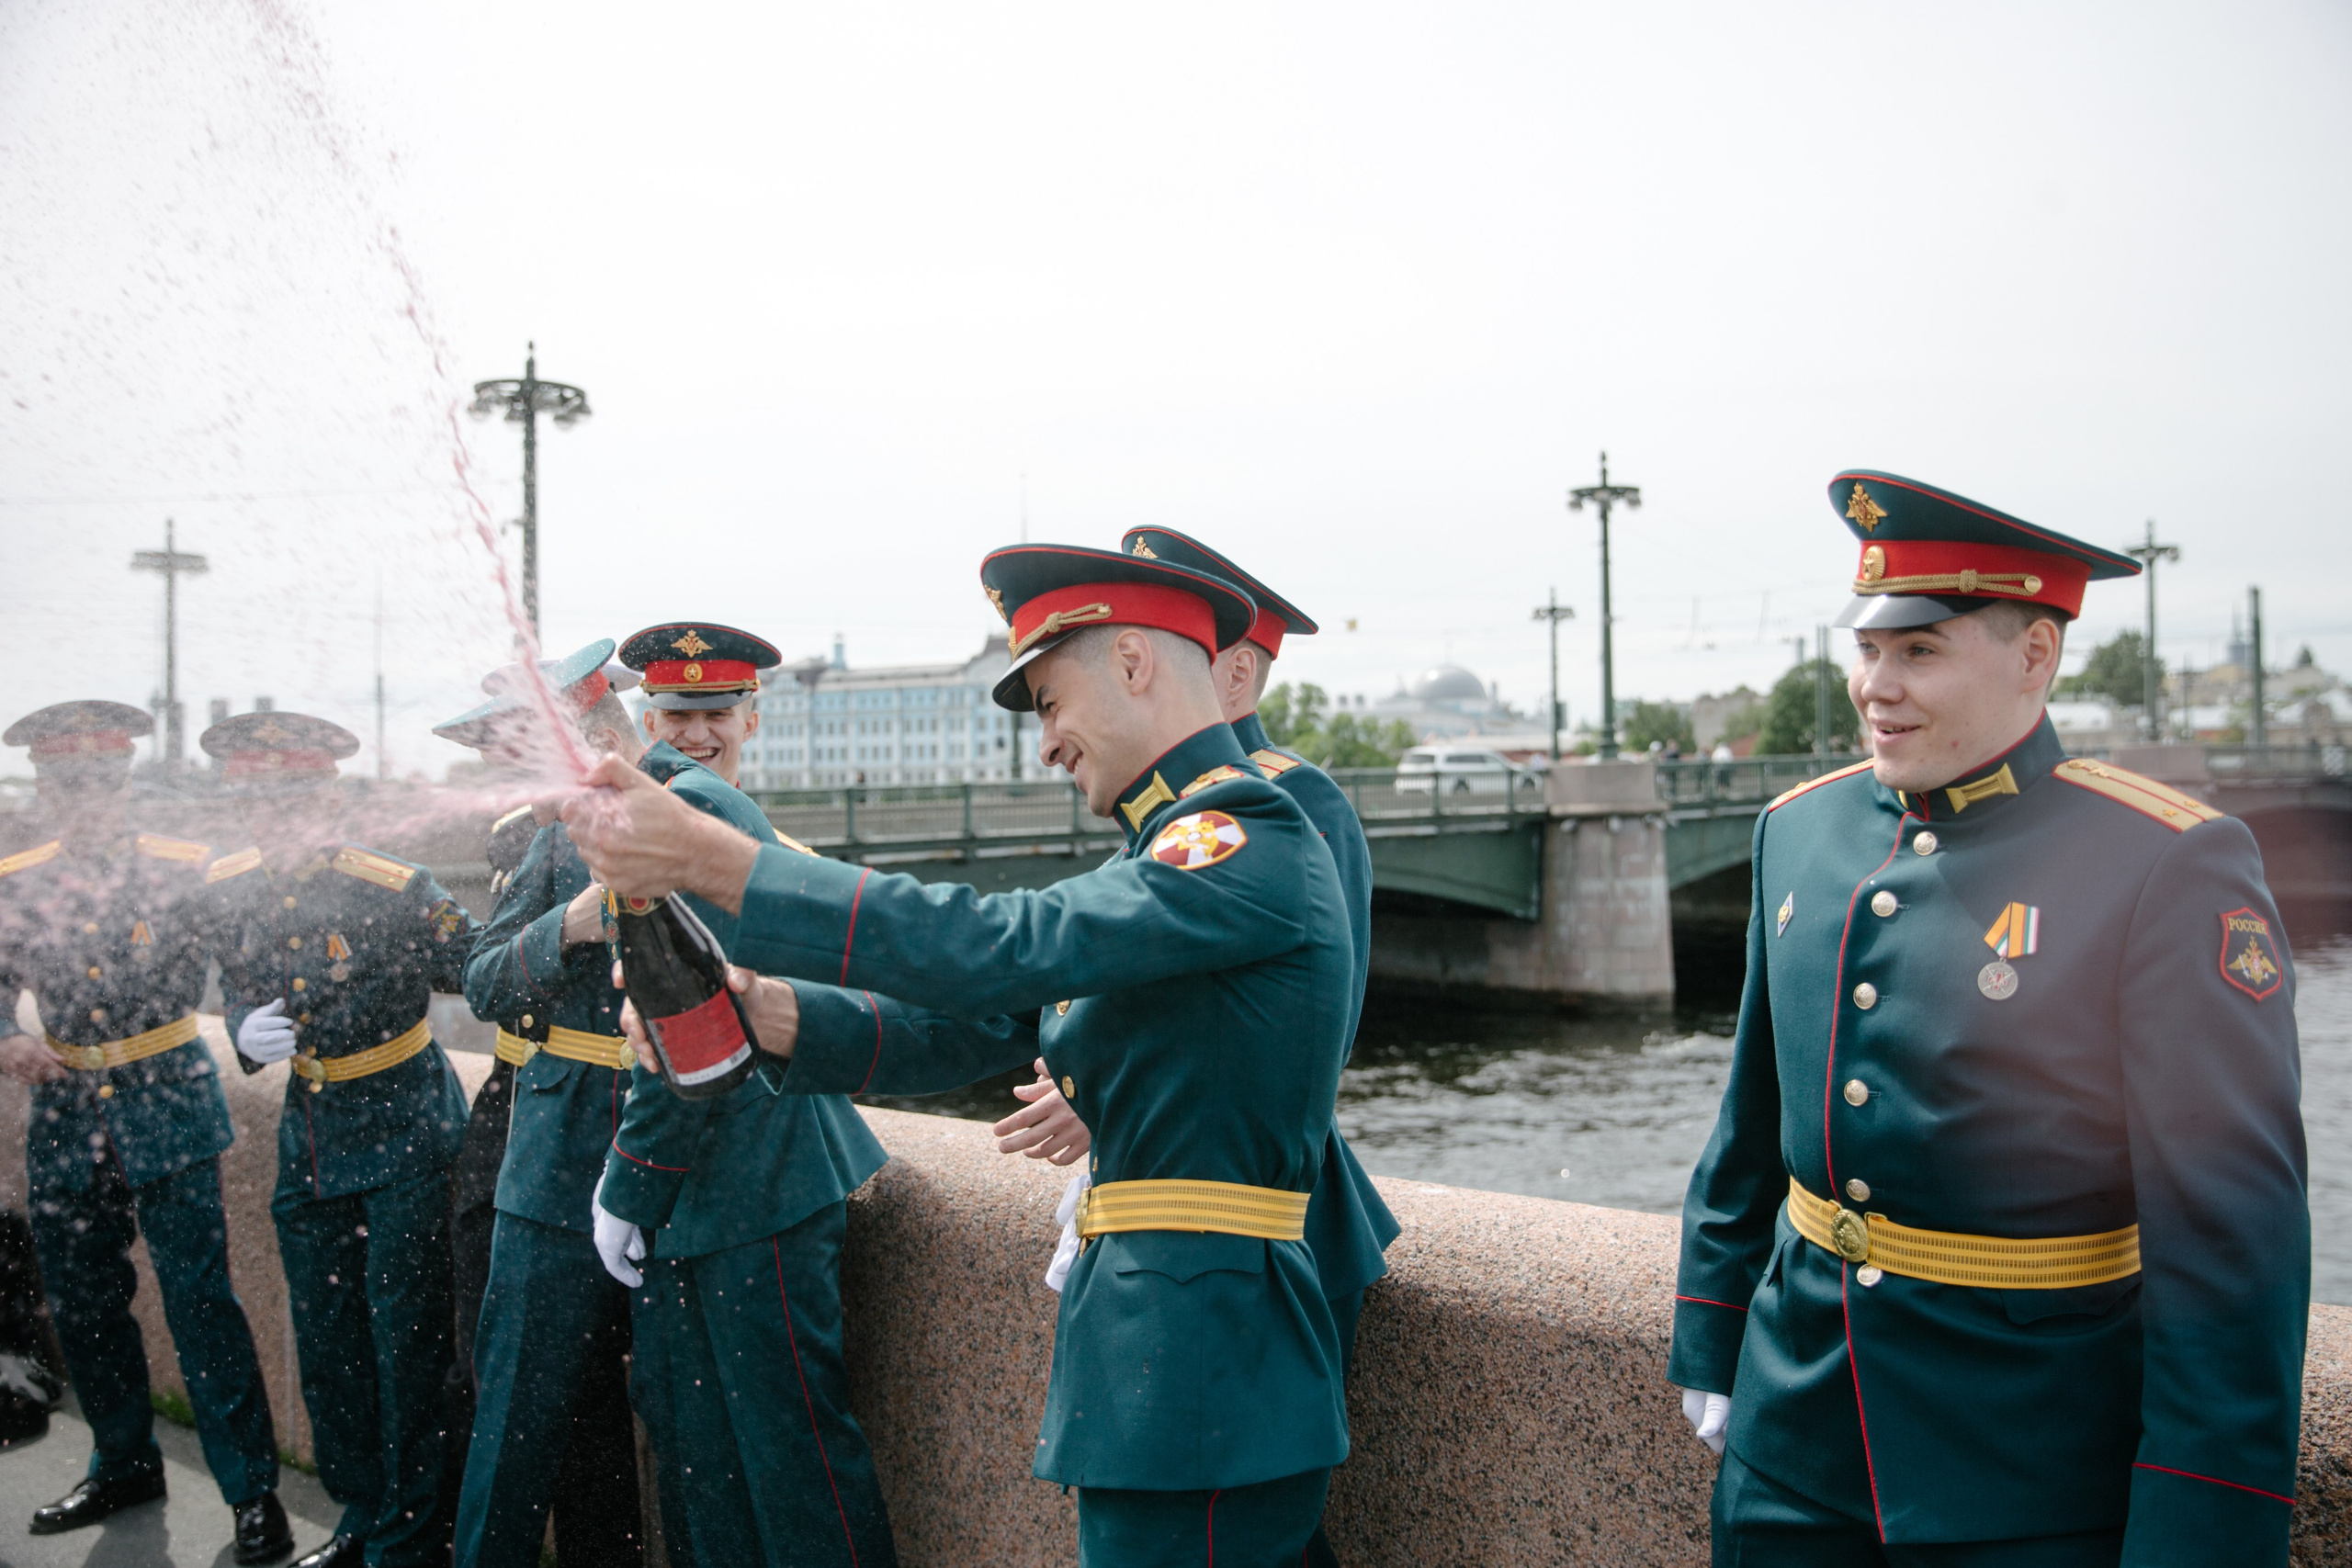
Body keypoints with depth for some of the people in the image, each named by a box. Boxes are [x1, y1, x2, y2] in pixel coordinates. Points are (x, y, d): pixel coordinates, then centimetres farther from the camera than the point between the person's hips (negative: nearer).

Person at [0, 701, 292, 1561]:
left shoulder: (186, 870, -6)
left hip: (168, 1110, -4)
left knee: (199, 1299, -4)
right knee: (83, 1305, 15)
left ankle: (252, 1489, 6)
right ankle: (124, 1464, 35)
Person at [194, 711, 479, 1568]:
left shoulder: (395, 889, -18)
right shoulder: (228, 892, -1)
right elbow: (239, 995, 12)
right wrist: (247, 1034, -10)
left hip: (403, 1134, -6)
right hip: (310, 1135, 6)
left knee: (405, 1338, 2)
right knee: (324, 1342, 14)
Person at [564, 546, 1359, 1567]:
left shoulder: (1255, 843, -15)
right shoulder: (1163, 859, 17)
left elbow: (1002, 951, -27)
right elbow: (969, 1028, 11)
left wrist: (710, 858, -26)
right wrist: (754, 1007, -4)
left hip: (1203, 1373, -9)